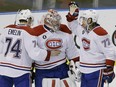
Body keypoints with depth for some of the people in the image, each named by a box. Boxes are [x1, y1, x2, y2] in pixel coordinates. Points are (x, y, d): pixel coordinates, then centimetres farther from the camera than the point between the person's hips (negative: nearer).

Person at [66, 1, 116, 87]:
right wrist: (72, 13, 11)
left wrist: (109, 70, -19)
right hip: (85, 71, 9)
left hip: (97, 71, -9)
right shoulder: (82, 30, 8)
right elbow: (73, 25, 29)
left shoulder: (100, 33, -18)